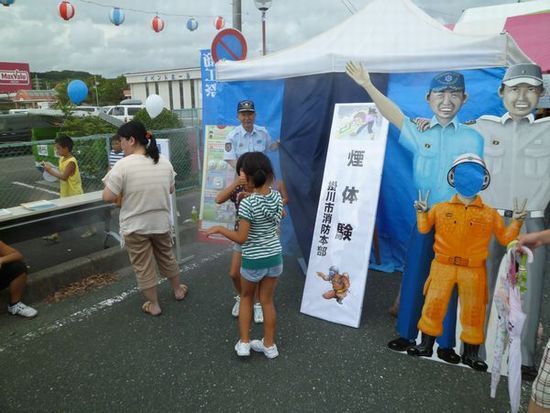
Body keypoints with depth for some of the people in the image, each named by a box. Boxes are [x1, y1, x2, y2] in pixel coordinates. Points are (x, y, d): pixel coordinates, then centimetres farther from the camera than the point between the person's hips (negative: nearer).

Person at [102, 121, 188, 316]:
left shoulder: (123, 165, -19)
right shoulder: (164, 162, -3)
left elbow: (107, 197, -16)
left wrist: (124, 192, 1)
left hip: (135, 226, -4)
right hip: (161, 222, 5)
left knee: (144, 267, 11)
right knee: (167, 258, 24)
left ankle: (153, 305, 23)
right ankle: (178, 290, 41)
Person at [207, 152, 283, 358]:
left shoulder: (247, 204, -22)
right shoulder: (277, 196, -5)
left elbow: (241, 238, -19)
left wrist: (219, 229, -6)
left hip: (254, 260, -4)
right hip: (275, 256, 4)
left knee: (246, 297, 21)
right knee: (267, 301, 17)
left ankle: (244, 343, 26)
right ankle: (269, 345, 30)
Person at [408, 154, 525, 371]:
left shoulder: (490, 214, 4)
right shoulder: (440, 208, 3)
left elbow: (505, 239, 7)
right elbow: (423, 228, 7)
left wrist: (517, 222, -3)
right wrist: (421, 211, -6)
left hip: (473, 271, 0)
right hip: (443, 266, 0)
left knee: (474, 311, 9)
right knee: (433, 305, 4)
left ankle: (471, 353, 27)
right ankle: (426, 345, 21)